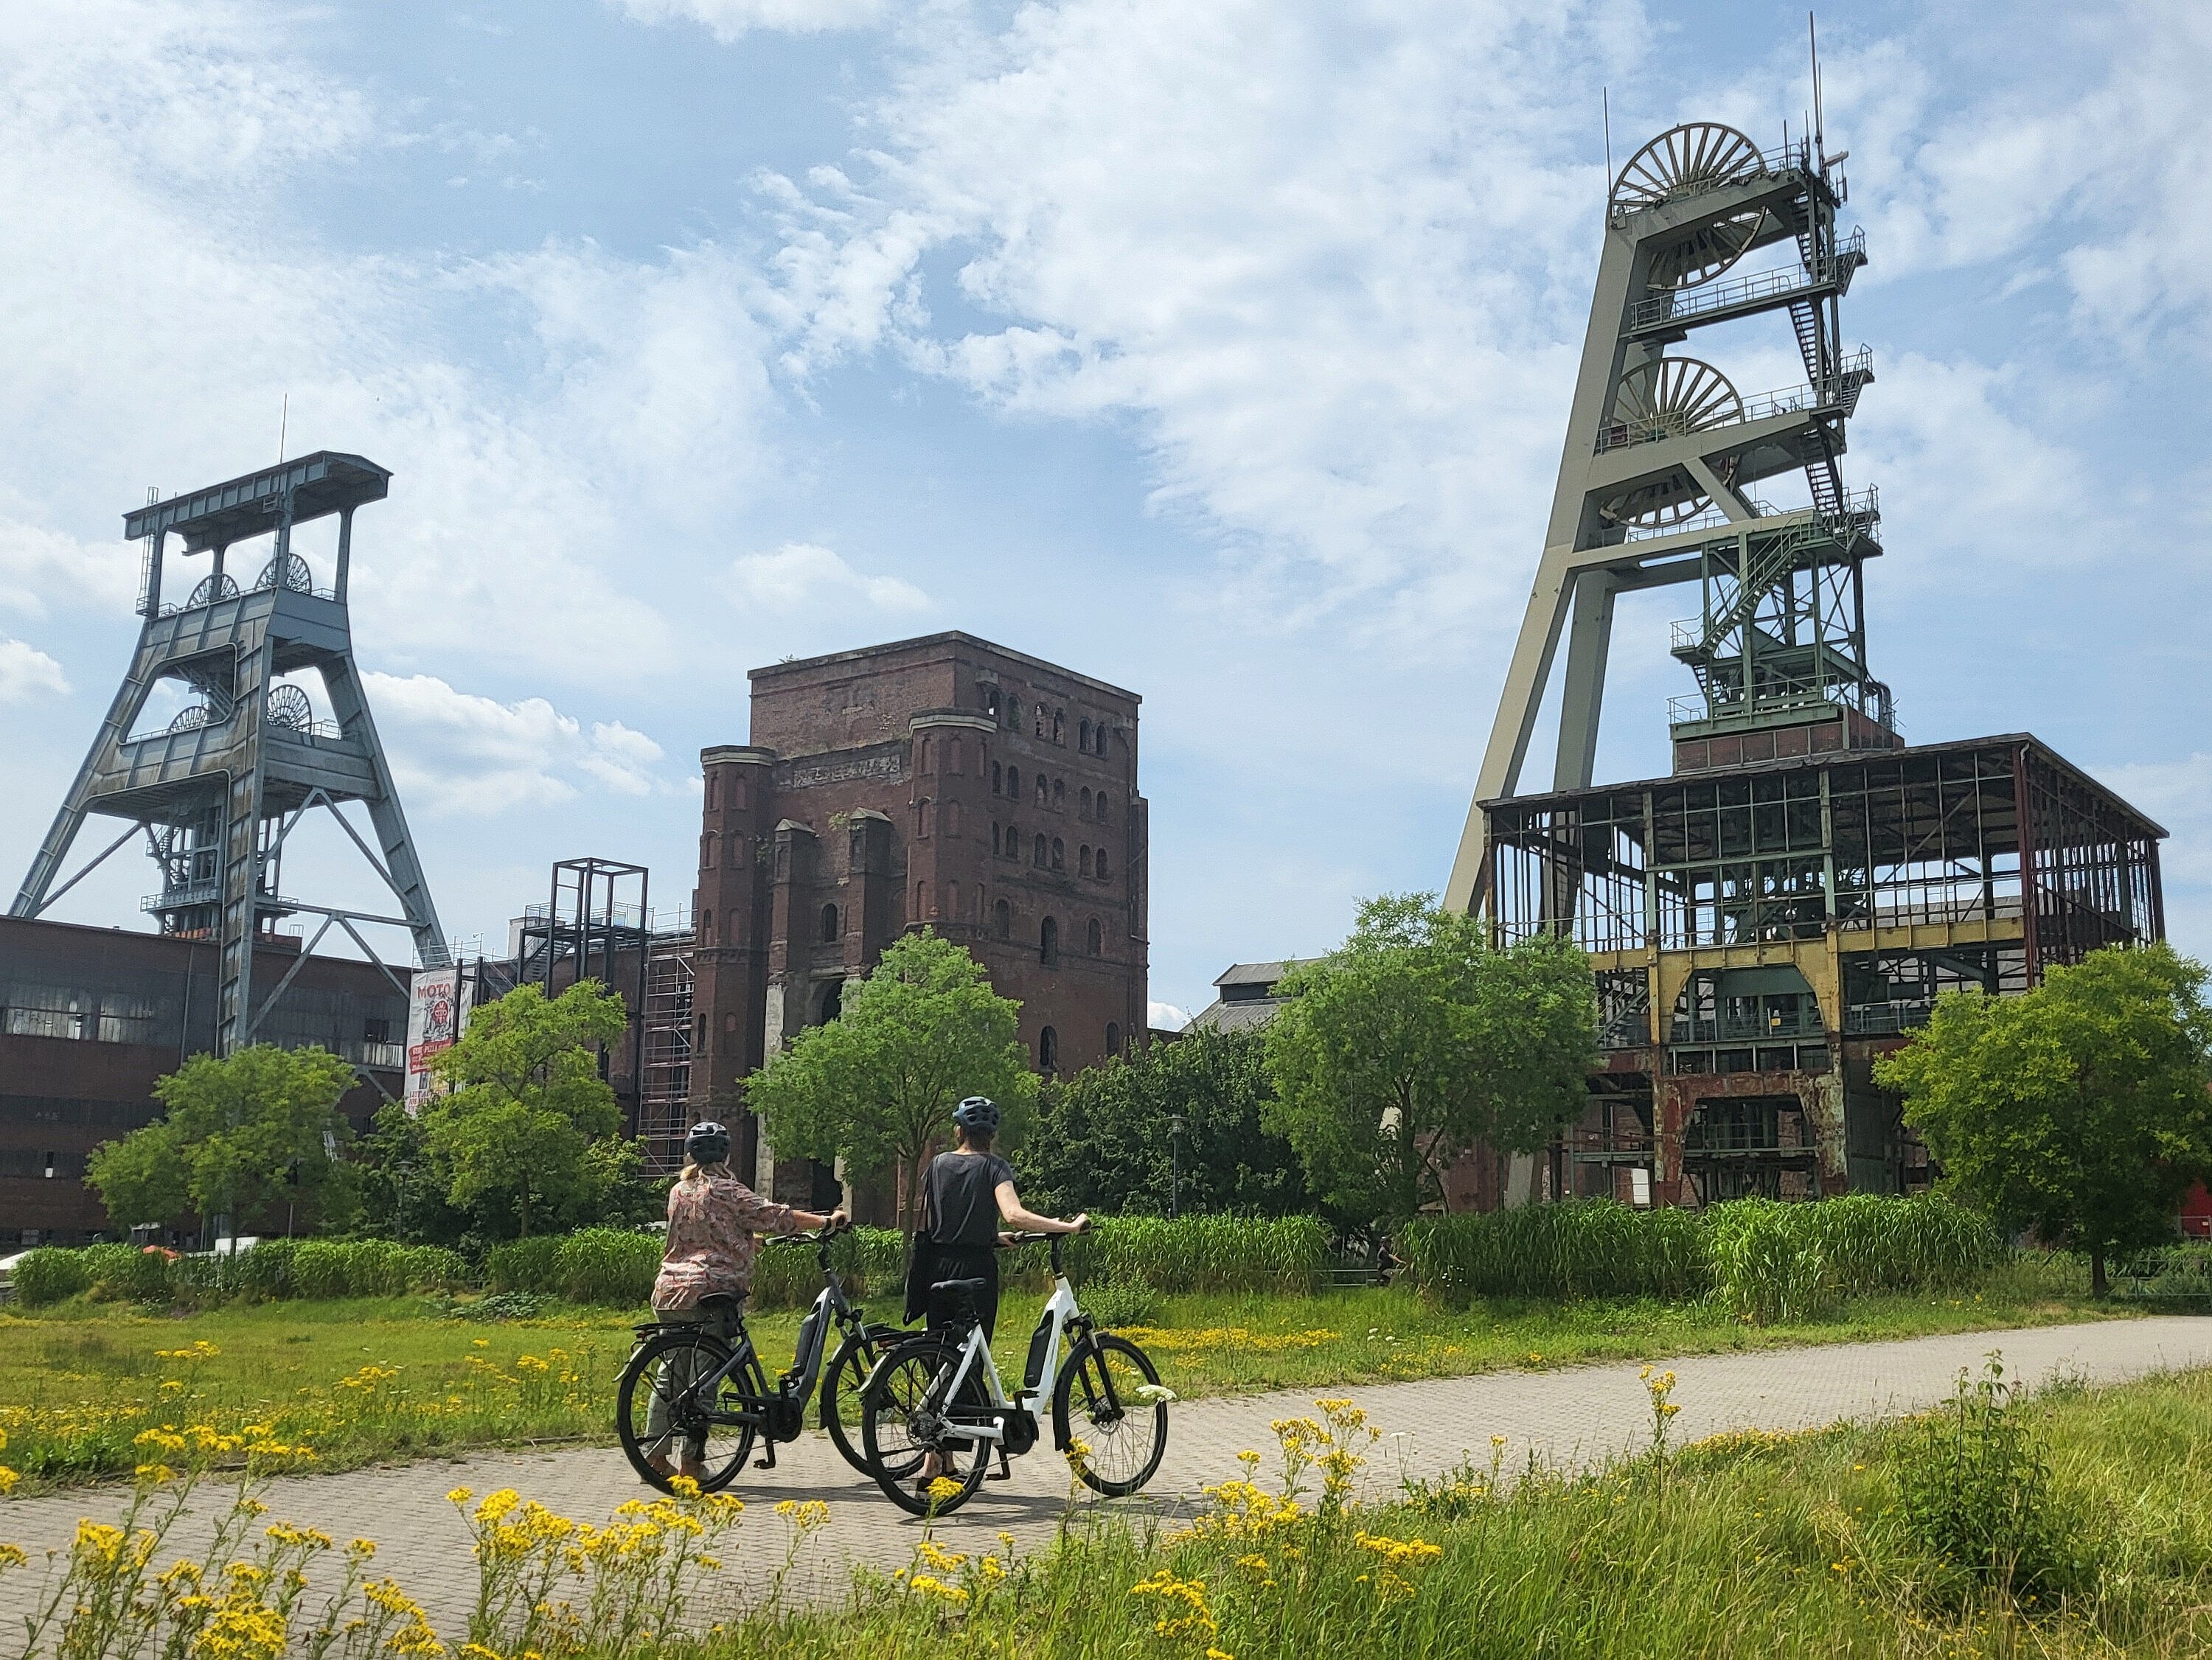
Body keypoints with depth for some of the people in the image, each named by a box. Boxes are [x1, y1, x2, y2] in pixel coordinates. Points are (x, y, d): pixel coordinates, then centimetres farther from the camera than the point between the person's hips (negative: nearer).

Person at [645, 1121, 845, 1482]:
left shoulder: (678, 1192, 15)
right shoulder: (725, 1191, -6)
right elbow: (774, 1216, -8)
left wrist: (749, 1242, 34)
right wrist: (827, 1221, -1)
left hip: (669, 1292, 7)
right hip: (709, 1295, -7)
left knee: (671, 1376, 14)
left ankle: (654, 1454, 17)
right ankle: (690, 1463, -1)